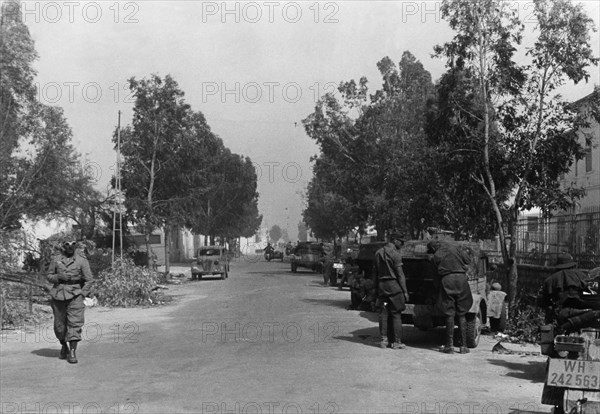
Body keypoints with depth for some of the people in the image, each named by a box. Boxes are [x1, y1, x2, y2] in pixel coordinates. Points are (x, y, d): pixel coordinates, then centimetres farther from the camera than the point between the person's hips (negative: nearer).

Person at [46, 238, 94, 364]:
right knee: (59, 325, 7)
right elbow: (48, 276, 12)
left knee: (75, 323, -13)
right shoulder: (56, 260, 7)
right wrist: (59, 276, -9)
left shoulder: (82, 261, 1)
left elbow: (89, 279, 3)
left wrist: (82, 294, -6)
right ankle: (64, 347, 31)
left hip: (75, 294, -2)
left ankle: (72, 352, -12)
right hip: (59, 295, 2)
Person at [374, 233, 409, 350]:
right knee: (396, 314, -1)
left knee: (384, 314, 9)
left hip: (381, 285, 6)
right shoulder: (395, 254, -9)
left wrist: (376, 290, 19)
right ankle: (396, 342, 0)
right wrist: (405, 291, -9)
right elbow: (400, 274, -12)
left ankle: (384, 339, 8)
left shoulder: (378, 253, 13)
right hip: (394, 285, -6)